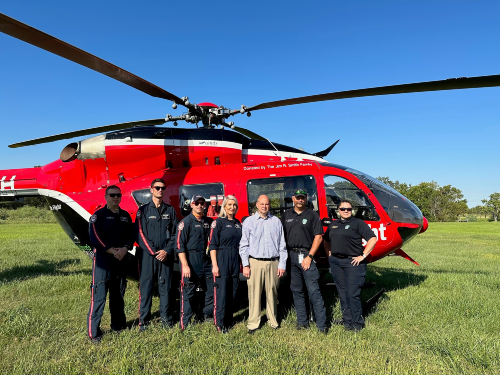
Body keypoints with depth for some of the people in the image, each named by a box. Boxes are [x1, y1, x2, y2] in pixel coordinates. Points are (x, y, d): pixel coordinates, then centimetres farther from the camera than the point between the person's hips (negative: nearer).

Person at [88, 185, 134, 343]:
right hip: (103, 260, -5)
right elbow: (95, 237, -13)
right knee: (99, 295, -5)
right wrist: (113, 251, -17)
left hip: (121, 260, 6)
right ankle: (93, 332, 6)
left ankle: (118, 324, 30)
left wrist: (125, 249, -10)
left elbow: (130, 236, 9)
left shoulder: (125, 216, 10)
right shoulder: (99, 215, -5)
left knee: (118, 294, 15)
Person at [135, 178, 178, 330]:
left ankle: (166, 318, 19)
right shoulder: (143, 210, 3)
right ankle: (144, 320, 14)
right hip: (147, 255, -2)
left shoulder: (170, 210, 9)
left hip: (166, 255, 2)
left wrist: (167, 250, -6)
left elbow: (174, 233, 6)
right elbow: (139, 234, -3)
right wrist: (153, 252, -10)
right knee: (145, 287, 2)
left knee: (165, 287, 7)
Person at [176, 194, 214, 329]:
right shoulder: (185, 222, -6)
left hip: (206, 261, 6)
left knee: (210, 288, 11)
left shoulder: (209, 222, 11)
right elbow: (179, 245, -12)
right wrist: (185, 265, -17)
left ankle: (208, 314, 30)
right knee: (188, 292, 1)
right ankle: (185, 323, 13)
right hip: (190, 261, -6)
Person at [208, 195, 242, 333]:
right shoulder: (218, 222, -5)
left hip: (235, 261, 6)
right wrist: (214, 265, -16)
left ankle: (229, 320, 25)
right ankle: (220, 324, 9)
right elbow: (212, 245, -10)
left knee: (233, 292, 11)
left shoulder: (238, 223, 13)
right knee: (221, 293, -2)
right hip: (222, 260, -6)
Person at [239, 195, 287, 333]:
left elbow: (282, 245, 10)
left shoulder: (276, 221, 10)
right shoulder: (249, 221, 7)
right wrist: (245, 265, -3)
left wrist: (282, 265, 4)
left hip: (273, 262, 1)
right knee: (254, 293, -1)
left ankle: (273, 321, 22)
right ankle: (253, 323, 11)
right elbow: (244, 245, 5)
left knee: (272, 292, 7)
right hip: (255, 262, -1)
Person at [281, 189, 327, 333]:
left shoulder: (312, 215, 1)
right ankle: (302, 322, 21)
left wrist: (309, 256, -10)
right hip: (291, 256, 4)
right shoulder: (286, 215, 12)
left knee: (314, 291, -6)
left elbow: (318, 236, -4)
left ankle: (321, 325, 2)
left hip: (306, 255, -4)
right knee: (296, 290, 10)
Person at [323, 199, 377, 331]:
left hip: (352, 262, -6)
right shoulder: (333, 224, 14)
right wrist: (329, 254, 14)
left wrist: (363, 256, -13)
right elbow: (326, 240, 26)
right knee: (342, 292, 12)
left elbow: (373, 239, -11)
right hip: (336, 262, 6)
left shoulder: (358, 223, -3)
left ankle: (357, 323, 9)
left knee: (352, 293, -4)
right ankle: (347, 318, 26)